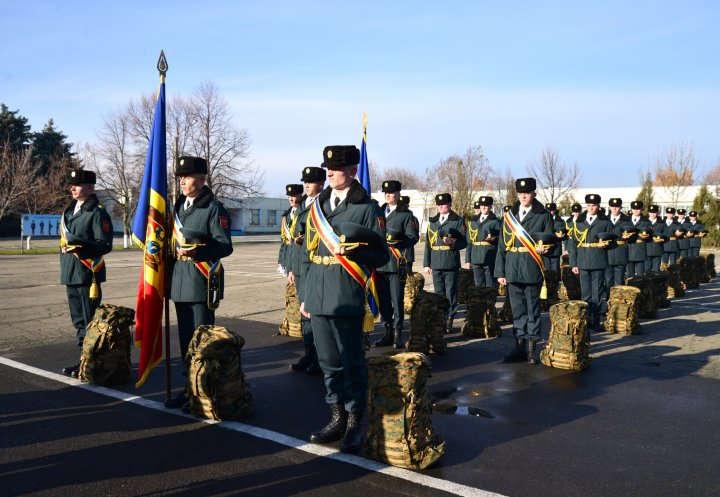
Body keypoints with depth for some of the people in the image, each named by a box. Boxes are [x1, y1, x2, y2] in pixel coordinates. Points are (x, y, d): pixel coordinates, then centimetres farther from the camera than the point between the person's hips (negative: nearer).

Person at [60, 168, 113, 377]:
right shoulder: (69, 211, 15)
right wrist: (65, 249, 12)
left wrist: (80, 246, -25)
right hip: (70, 273, 8)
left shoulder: (98, 213, -9)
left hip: (88, 274, -8)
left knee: (90, 321, -2)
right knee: (78, 321, 14)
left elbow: (105, 245, -15)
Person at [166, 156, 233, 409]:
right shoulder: (178, 206, 14)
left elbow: (225, 246, -12)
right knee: (185, 337, 13)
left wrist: (196, 250, -25)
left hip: (202, 281, -7)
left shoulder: (214, 208, -7)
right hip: (180, 281, 7)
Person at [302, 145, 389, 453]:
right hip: (319, 298, 6)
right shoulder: (318, 205, 13)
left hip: (347, 300, -5)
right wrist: (307, 295, 15)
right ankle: (337, 418, 27)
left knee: (352, 364, 4)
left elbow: (382, 255, -4)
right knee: (329, 363, 13)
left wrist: (353, 250, -22)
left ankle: (355, 423, 18)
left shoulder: (366, 208, -4)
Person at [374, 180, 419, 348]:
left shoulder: (406, 214, 3)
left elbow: (413, 237, -4)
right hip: (379, 263, 5)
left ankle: (398, 335, 6)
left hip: (396, 263, -5)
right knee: (383, 301, 8)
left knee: (397, 301, -3)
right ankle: (388, 333, 19)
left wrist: (397, 240, -19)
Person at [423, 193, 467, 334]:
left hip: (451, 263, -4)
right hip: (436, 264, 4)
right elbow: (428, 244, 17)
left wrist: (452, 243, -21)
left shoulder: (458, 221, 3)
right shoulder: (432, 222, 16)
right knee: (439, 294, 7)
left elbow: (464, 242, 0)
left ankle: (449, 321, 5)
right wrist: (426, 264, 12)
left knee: (451, 293, -2)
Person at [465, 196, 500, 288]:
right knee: (479, 285, 8)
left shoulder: (495, 221, 4)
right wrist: (468, 259, 11)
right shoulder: (473, 222, 15)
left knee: (490, 286, -2)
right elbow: (469, 242, 15)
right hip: (476, 259, 4)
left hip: (490, 259, -4)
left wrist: (493, 238, -17)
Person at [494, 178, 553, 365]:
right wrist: (500, 271, 5)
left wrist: (543, 247, -18)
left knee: (532, 309, 2)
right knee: (517, 309, 9)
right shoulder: (509, 215, 11)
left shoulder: (544, 215, 3)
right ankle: (519, 346, 16)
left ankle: (531, 348, 9)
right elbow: (503, 245, 10)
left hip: (532, 270, -3)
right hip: (513, 270, 3)